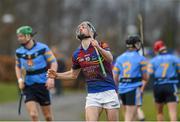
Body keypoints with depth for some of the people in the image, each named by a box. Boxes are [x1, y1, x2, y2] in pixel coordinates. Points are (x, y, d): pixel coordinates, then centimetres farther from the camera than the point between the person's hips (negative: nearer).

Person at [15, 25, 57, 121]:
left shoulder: (43, 48, -8)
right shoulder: (19, 52, 3)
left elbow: (53, 63, -3)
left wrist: (51, 78, -17)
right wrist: (20, 79, 2)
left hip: (42, 85, -2)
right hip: (28, 86, 2)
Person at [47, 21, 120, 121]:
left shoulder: (102, 45, -4)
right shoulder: (77, 54, 8)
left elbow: (110, 59, -25)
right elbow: (74, 74, 23)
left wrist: (98, 48, -43)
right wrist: (57, 75, 9)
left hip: (108, 92, -3)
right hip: (92, 95, 3)